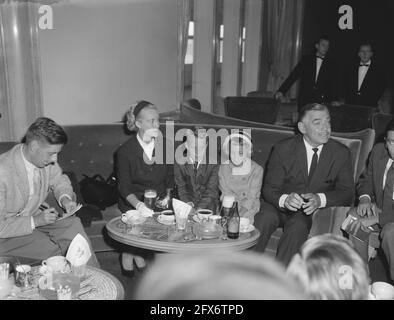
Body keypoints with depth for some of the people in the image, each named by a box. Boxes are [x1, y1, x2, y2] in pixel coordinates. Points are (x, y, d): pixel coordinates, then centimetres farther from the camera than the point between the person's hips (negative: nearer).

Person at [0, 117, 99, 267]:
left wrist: (65, 198, -7)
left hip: (37, 217, 6)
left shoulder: (46, 159, -10)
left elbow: (59, 180, 13)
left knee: (73, 224, -17)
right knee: (53, 250, -25)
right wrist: (35, 221, -29)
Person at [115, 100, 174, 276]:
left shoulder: (165, 146, 3)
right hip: (132, 204, -2)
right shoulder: (125, 151, -7)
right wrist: (139, 205, -31)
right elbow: (124, 187, -14)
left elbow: (170, 180, 11)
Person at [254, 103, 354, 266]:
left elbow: (347, 193, -3)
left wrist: (320, 199, -24)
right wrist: (284, 199, -31)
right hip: (281, 207, 0)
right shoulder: (283, 149, -4)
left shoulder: (341, 153, 0)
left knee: (298, 225, -32)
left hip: (315, 212, 1)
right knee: (265, 217, -32)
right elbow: (269, 189, -7)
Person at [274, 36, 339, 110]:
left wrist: (333, 102, -7)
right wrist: (281, 91, -5)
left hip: (322, 103, 0)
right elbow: (294, 75, 5)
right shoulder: (306, 59, 11)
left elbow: (333, 85, 7)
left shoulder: (332, 64, 10)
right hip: (304, 101, 0)